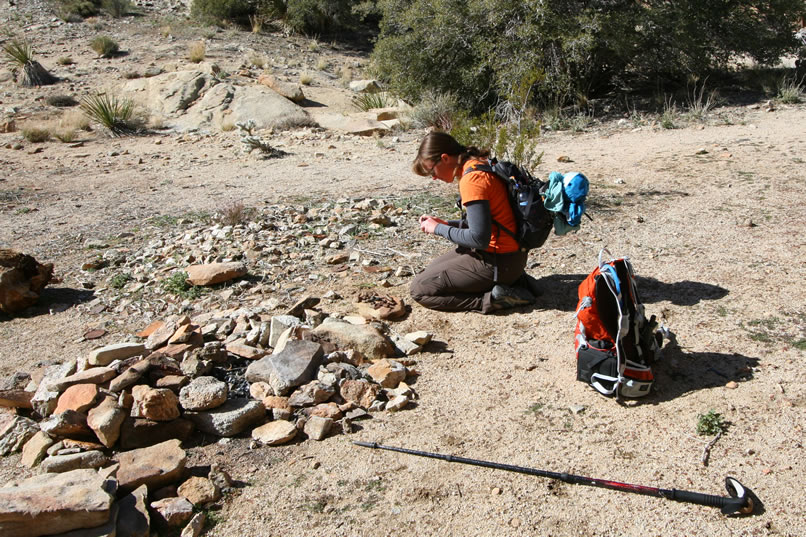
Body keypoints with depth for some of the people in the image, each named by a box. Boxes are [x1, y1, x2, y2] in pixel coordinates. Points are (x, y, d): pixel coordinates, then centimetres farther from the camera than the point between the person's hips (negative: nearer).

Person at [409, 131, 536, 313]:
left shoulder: (471, 179, -22)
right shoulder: (480, 164, 8)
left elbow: (479, 238, -24)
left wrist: (438, 229, -11)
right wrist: (445, 224, 6)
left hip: (498, 262, -10)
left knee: (419, 289, -4)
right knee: (432, 269, 24)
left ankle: (491, 299, -9)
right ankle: (508, 281, 13)